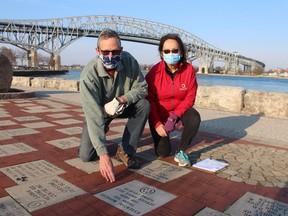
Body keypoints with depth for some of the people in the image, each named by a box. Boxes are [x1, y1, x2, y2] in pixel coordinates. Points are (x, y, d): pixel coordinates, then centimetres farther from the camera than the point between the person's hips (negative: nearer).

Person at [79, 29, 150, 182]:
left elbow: (142, 88, -14)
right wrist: (103, 154, -45)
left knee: (144, 105, -27)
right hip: (98, 111, -2)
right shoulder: (89, 74, -33)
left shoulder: (129, 61, -24)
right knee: (86, 155, -11)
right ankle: (102, 131, 23)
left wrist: (122, 99, -35)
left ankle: (125, 150, -13)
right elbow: (93, 115, -38)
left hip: (122, 106, 2)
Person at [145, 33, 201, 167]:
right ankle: (164, 134, 29)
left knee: (194, 118, -33)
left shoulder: (189, 69, -13)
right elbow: (150, 100, -12)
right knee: (162, 153, -7)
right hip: (159, 113, -1)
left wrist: (175, 115, -25)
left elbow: (190, 98, -12)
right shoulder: (154, 72, -17)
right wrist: (157, 124, -20)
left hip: (180, 110, 1)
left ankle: (180, 152, -11)